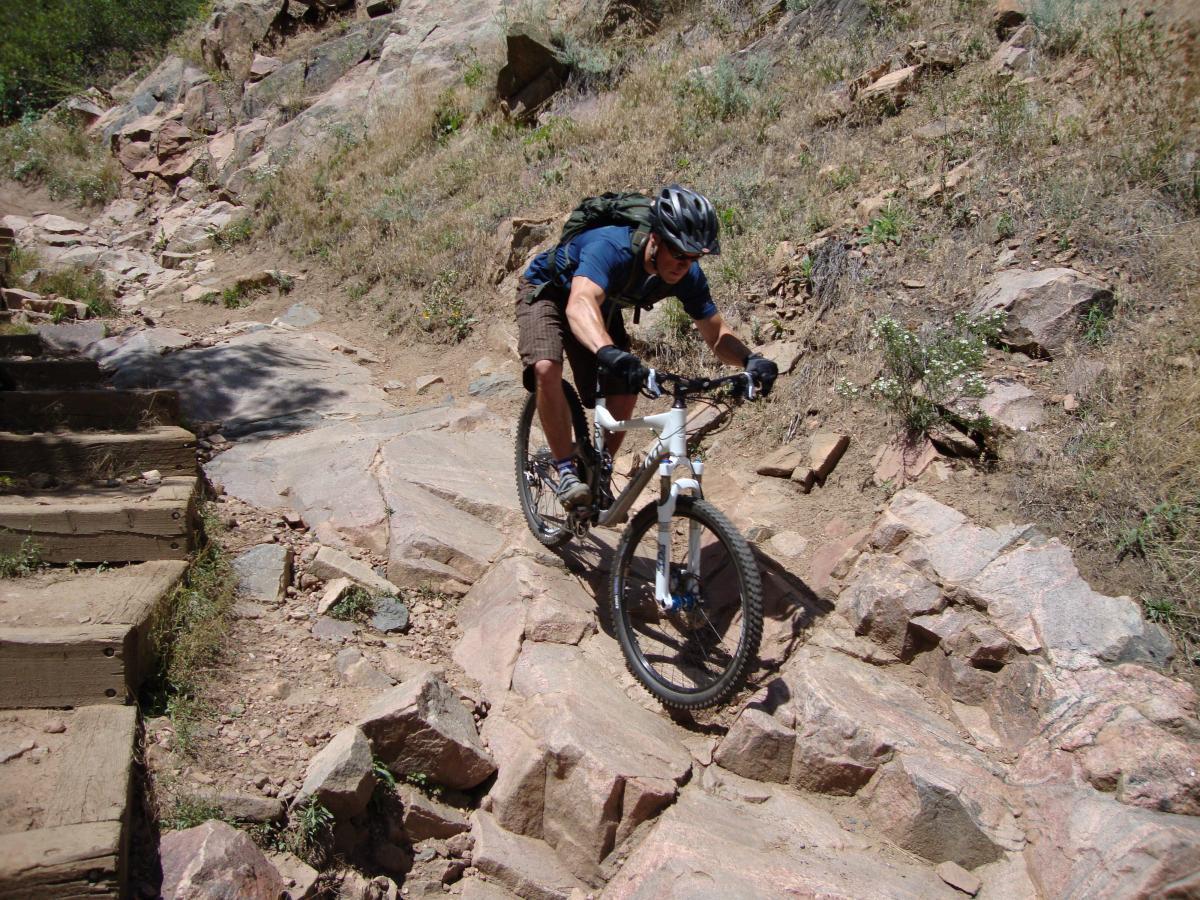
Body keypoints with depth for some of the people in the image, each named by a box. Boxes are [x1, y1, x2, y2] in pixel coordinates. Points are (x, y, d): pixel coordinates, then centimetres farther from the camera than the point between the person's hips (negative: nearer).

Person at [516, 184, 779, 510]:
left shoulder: (687, 275, -23)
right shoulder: (612, 247, -42)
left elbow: (717, 335, -18)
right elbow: (580, 303, -60)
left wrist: (750, 359, -41)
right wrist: (609, 352, -80)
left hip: (603, 306, 5)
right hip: (546, 291, -5)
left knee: (625, 392, -9)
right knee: (546, 367, -32)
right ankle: (566, 471, -17)